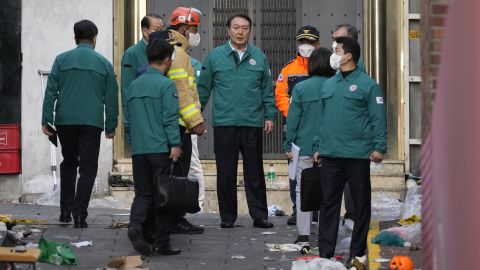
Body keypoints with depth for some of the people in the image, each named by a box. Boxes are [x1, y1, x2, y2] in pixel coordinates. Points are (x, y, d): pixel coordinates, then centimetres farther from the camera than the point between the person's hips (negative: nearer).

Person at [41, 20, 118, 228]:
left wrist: (46, 120, 0)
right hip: (92, 123, -2)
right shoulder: (104, 64, 4)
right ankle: (79, 214, -7)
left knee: (68, 164, 18)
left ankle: (65, 211, 17)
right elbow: (112, 98, 6)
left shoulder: (62, 60, 4)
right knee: (88, 169, 2)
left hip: (65, 121, 2)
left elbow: (51, 92, -1)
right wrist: (111, 126, 12)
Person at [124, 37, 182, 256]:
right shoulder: (166, 85, -7)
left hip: (138, 150, 5)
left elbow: (127, 120, 17)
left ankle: (135, 225, -17)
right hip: (161, 148, -5)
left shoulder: (133, 85, 12)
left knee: (143, 193, 10)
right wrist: (175, 144, -11)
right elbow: (170, 118, -13)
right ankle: (161, 242, 5)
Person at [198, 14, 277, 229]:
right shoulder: (215, 56, 4)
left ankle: (259, 215, 10)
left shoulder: (259, 57, 8)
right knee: (226, 174, 4)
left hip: (253, 124, 1)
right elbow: (203, 88, 7)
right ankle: (227, 217, 12)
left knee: (255, 173, 5)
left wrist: (269, 115, 6)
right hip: (224, 123, -1)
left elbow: (267, 90, 11)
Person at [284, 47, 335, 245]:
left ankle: (303, 234, 3)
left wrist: (288, 146, 4)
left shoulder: (301, 88, -6)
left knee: (303, 190, 6)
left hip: (305, 147, -1)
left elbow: (293, 119, -3)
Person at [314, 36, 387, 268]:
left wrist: (379, 147, -14)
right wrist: (318, 147, 15)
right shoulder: (328, 85, 13)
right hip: (330, 154, 5)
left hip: (358, 154, -5)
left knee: (361, 204, 5)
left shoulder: (367, 84, -4)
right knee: (329, 203, 5)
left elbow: (378, 118, -8)